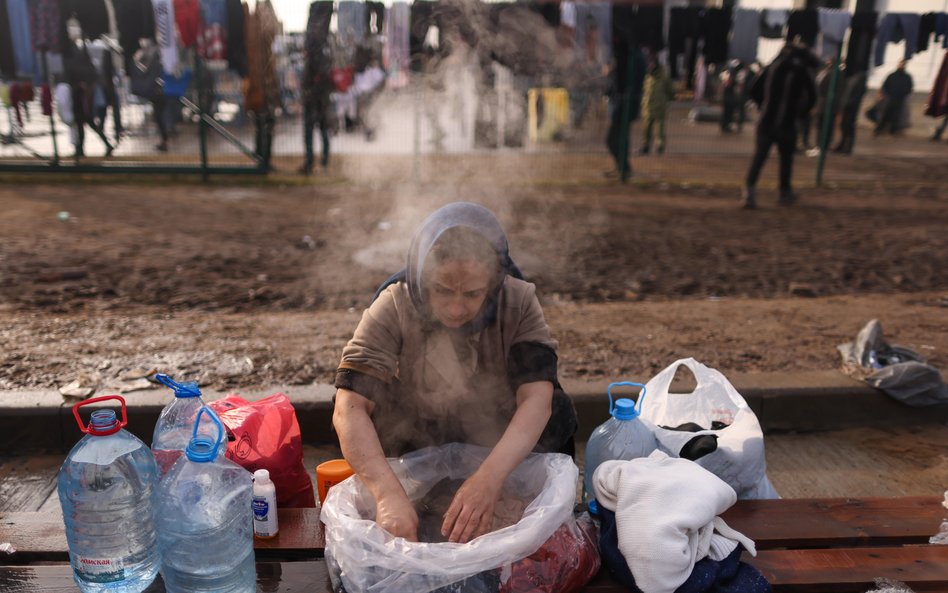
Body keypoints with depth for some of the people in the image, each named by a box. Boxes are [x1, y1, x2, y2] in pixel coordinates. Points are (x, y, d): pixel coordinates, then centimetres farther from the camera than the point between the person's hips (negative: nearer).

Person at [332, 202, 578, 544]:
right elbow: (349, 408, -30)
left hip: (503, 447, 0)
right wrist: (389, 493, -43)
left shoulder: (518, 301, -19)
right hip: (416, 448, 0)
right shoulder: (393, 307, -22)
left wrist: (489, 477, -44)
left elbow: (537, 399, -29)